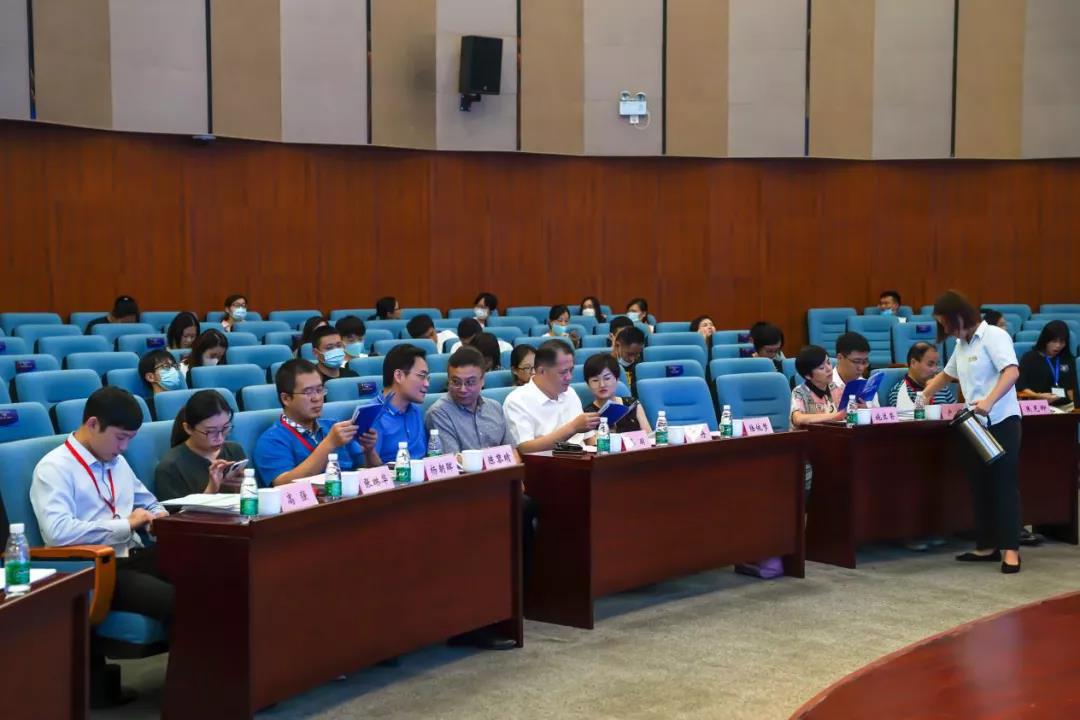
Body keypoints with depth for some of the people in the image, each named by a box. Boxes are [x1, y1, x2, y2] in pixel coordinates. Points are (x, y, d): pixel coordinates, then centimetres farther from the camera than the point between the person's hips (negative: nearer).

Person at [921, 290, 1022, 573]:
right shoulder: (961, 345, 15)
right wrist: (924, 396, 26)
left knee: (1004, 485, -9)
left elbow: (1012, 372, -24)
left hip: (1001, 421, -8)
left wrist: (989, 401, -35)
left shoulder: (994, 336, -10)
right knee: (980, 485, 9)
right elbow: (946, 374, 34)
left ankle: (1010, 550, -8)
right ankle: (987, 546, 15)